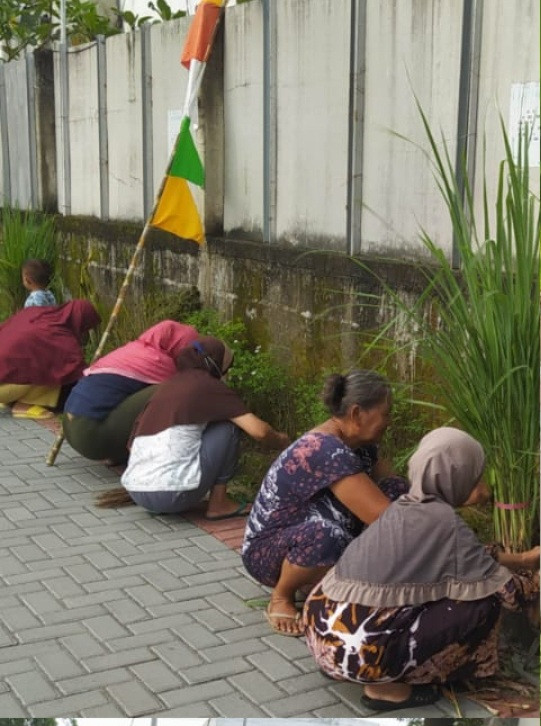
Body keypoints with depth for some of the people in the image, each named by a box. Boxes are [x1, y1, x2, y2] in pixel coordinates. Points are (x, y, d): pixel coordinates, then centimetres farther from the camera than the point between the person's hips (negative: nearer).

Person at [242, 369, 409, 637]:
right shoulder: (327, 452, -31)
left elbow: (394, 493, 4)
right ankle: (281, 597, -11)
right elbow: (385, 517, -32)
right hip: (267, 550, -8)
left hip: (310, 540, 8)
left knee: (396, 490, -6)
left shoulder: (359, 443, -3)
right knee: (325, 535, -42)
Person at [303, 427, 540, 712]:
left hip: (322, 627, 9)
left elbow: (470, 555, 29)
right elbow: (508, 591, -5)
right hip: (354, 648, -9)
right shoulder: (442, 521, -12)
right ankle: (386, 685, 1)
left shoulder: (409, 506, 12)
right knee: (485, 601, -4)